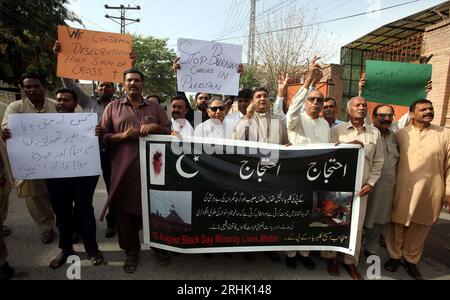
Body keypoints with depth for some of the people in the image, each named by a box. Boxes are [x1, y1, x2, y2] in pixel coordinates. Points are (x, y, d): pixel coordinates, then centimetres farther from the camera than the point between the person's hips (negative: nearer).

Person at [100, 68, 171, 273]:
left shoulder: (155, 108, 12)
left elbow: (169, 131, 9)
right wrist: (122, 135, -13)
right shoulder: (113, 107, 9)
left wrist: (155, 127, -10)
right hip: (123, 170, 0)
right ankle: (131, 251, 30)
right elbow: (102, 137, 4)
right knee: (125, 211, 9)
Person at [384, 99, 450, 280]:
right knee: (397, 224, 9)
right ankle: (395, 256, 29)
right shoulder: (400, 135, 2)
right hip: (402, 189, 0)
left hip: (430, 191, 1)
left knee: (420, 228, 12)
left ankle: (411, 260, 32)